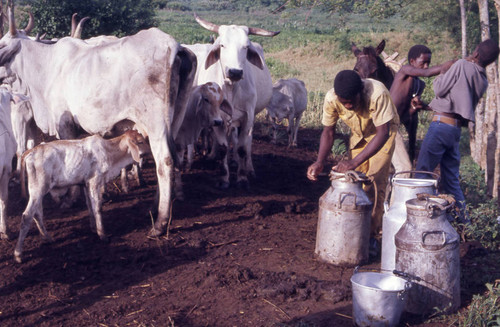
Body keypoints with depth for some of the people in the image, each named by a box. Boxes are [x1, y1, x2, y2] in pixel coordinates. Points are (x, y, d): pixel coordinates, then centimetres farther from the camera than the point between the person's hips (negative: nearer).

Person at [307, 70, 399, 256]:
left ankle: (373, 235, -4)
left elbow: (383, 133, -40)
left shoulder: (377, 94, -40)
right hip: (358, 134, 4)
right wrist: (319, 162, -29)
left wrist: (354, 162, -47)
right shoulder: (331, 99, -27)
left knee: (375, 184, -13)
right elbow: (328, 132, -13)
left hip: (383, 132, -4)